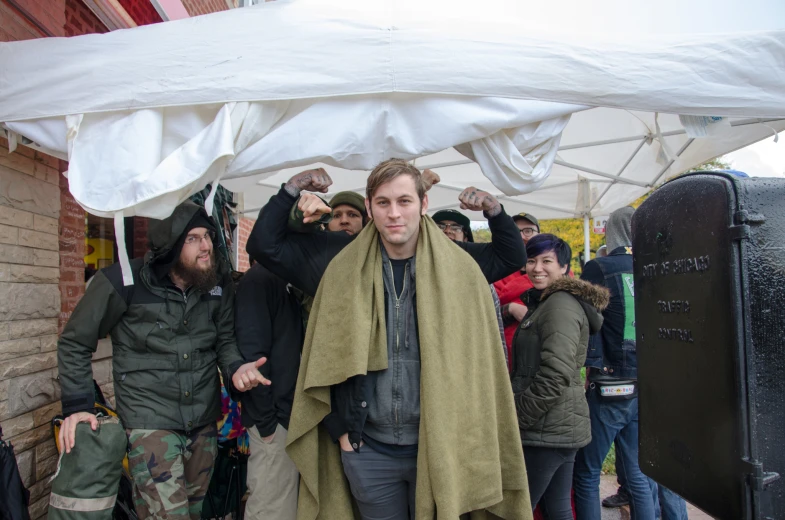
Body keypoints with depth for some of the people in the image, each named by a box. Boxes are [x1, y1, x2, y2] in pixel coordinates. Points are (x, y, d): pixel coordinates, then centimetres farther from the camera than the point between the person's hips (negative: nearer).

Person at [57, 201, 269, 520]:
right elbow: (75, 342, -1)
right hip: (150, 419, -4)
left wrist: (236, 367, -15)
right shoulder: (124, 281, -12)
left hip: (204, 420, 5)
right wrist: (77, 405, -6)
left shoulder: (219, 281, -2)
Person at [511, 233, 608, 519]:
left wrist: (516, 420, -17)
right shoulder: (543, 303, 17)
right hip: (560, 427, 9)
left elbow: (556, 375, -22)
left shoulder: (560, 304, -14)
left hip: (547, 429, -9)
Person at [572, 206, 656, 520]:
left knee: (586, 475, 7)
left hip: (609, 389, -5)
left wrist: (590, 365, -5)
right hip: (647, 389, 5)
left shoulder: (598, 269, -7)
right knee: (638, 476, 15)